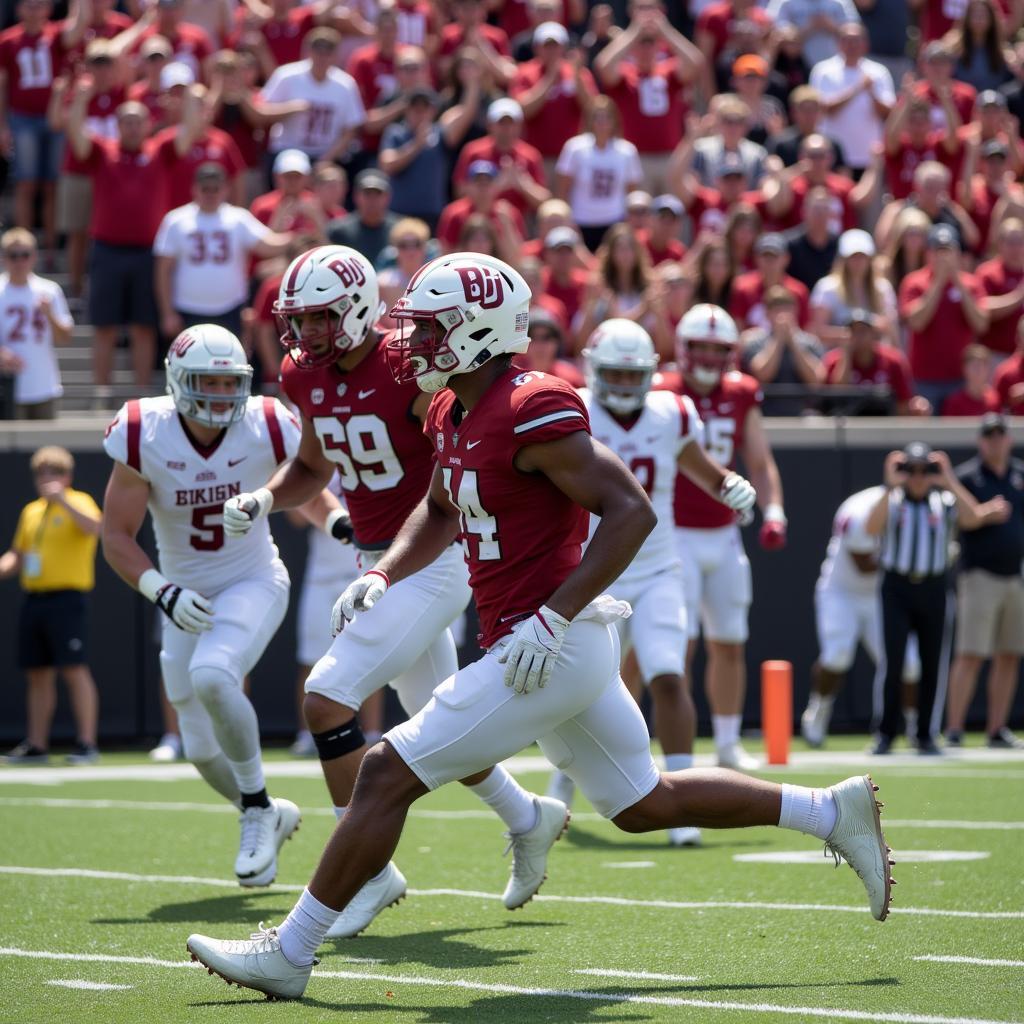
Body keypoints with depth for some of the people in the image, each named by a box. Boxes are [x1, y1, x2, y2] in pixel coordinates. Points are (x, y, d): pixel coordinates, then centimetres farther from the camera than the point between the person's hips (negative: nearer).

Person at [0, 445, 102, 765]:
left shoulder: (78, 502, -2)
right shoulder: (31, 511, 17)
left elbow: (95, 527, -25)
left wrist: (62, 499, -25)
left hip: (66, 598, -7)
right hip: (34, 599, 7)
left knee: (74, 669, -9)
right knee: (38, 675, 9)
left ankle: (86, 744, -7)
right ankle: (36, 746, 13)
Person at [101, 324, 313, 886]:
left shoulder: (267, 428, -15)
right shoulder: (142, 437, -17)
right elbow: (116, 536, -11)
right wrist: (162, 592, -25)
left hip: (254, 583, -2)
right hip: (186, 600, 2)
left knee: (211, 677, -33)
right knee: (204, 752, 6)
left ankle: (257, 808, -13)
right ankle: (270, 818, 37)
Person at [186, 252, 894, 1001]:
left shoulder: (530, 413, -19)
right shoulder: (454, 417, 10)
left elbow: (631, 511, -22)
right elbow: (441, 512, 30)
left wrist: (552, 619, -25)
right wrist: (381, 579, 13)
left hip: (553, 647, -10)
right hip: (567, 651, 10)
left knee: (389, 776, -8)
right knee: (647, 805, 21)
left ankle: (289, 954, -2)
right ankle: (835, 812, 26)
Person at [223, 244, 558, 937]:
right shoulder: (309, 377, 3)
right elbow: (313, 469, 18)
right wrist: (263, 500, 1)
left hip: (432, 564, -8)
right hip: (377, 565, 8)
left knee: (327, 698, -17)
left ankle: (369, 869, -8)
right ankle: (528, 819, 42)